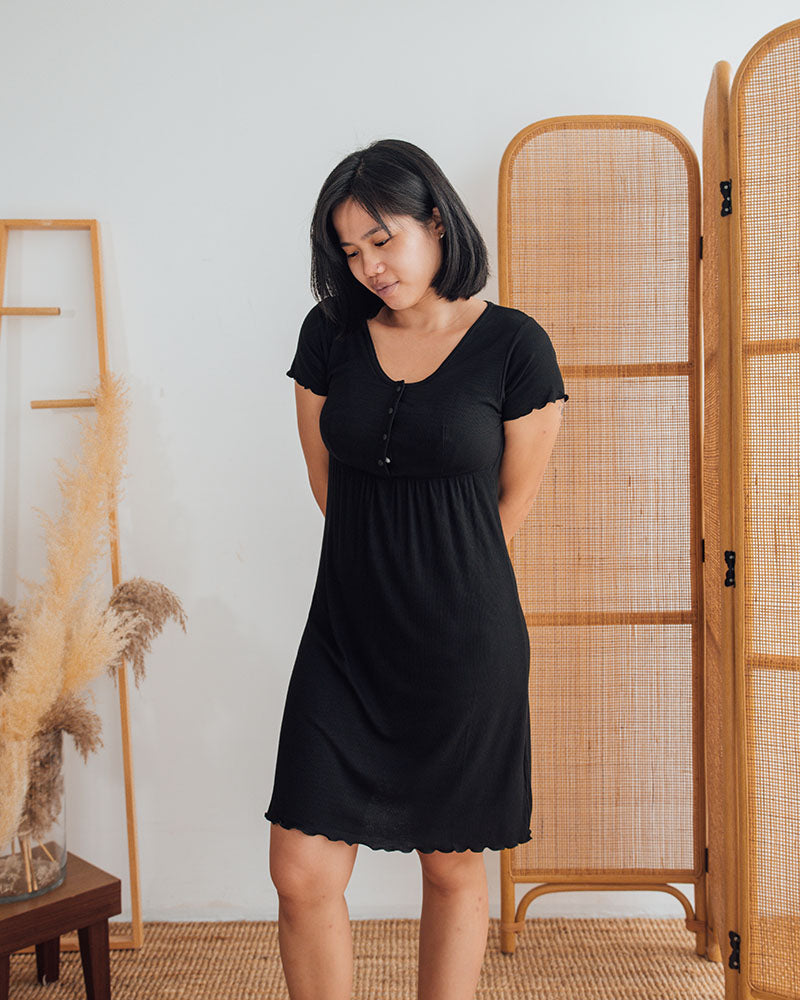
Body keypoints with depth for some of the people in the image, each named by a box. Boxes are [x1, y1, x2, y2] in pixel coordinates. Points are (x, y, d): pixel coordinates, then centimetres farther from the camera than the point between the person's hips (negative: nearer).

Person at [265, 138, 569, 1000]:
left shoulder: (513, 345, -6)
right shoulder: (331, 333, 4)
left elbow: (512, 500, 3)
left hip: (466, 644, -2)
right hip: (348, 637, 3)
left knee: (454, 868, 13)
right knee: (301, 872, 1)